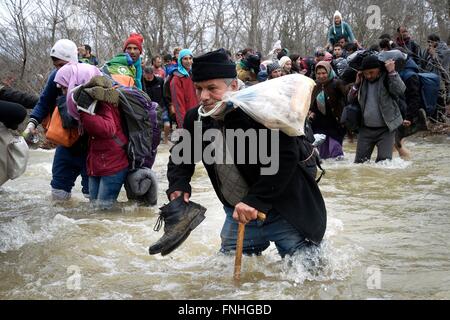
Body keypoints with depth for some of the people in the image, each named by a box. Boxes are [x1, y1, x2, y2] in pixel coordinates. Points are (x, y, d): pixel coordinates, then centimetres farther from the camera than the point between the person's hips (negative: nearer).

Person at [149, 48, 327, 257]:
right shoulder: (196, 119, -3)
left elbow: (286, 157, -31)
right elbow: (180, 156, 13)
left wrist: (255, 199, -35)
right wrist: (178, 185, -8)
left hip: (285, 212, -5)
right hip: (237, 213, 6)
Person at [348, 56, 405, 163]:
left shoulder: (387, 79, -8)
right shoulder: (363, 80, 7)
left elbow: (400, 91, -26)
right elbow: (351, 100, 9)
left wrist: (392, 72, -26)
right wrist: (357, 84, -3)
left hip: (385, 129, -5)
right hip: (365, 129, 5)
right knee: (359, 161, 5)